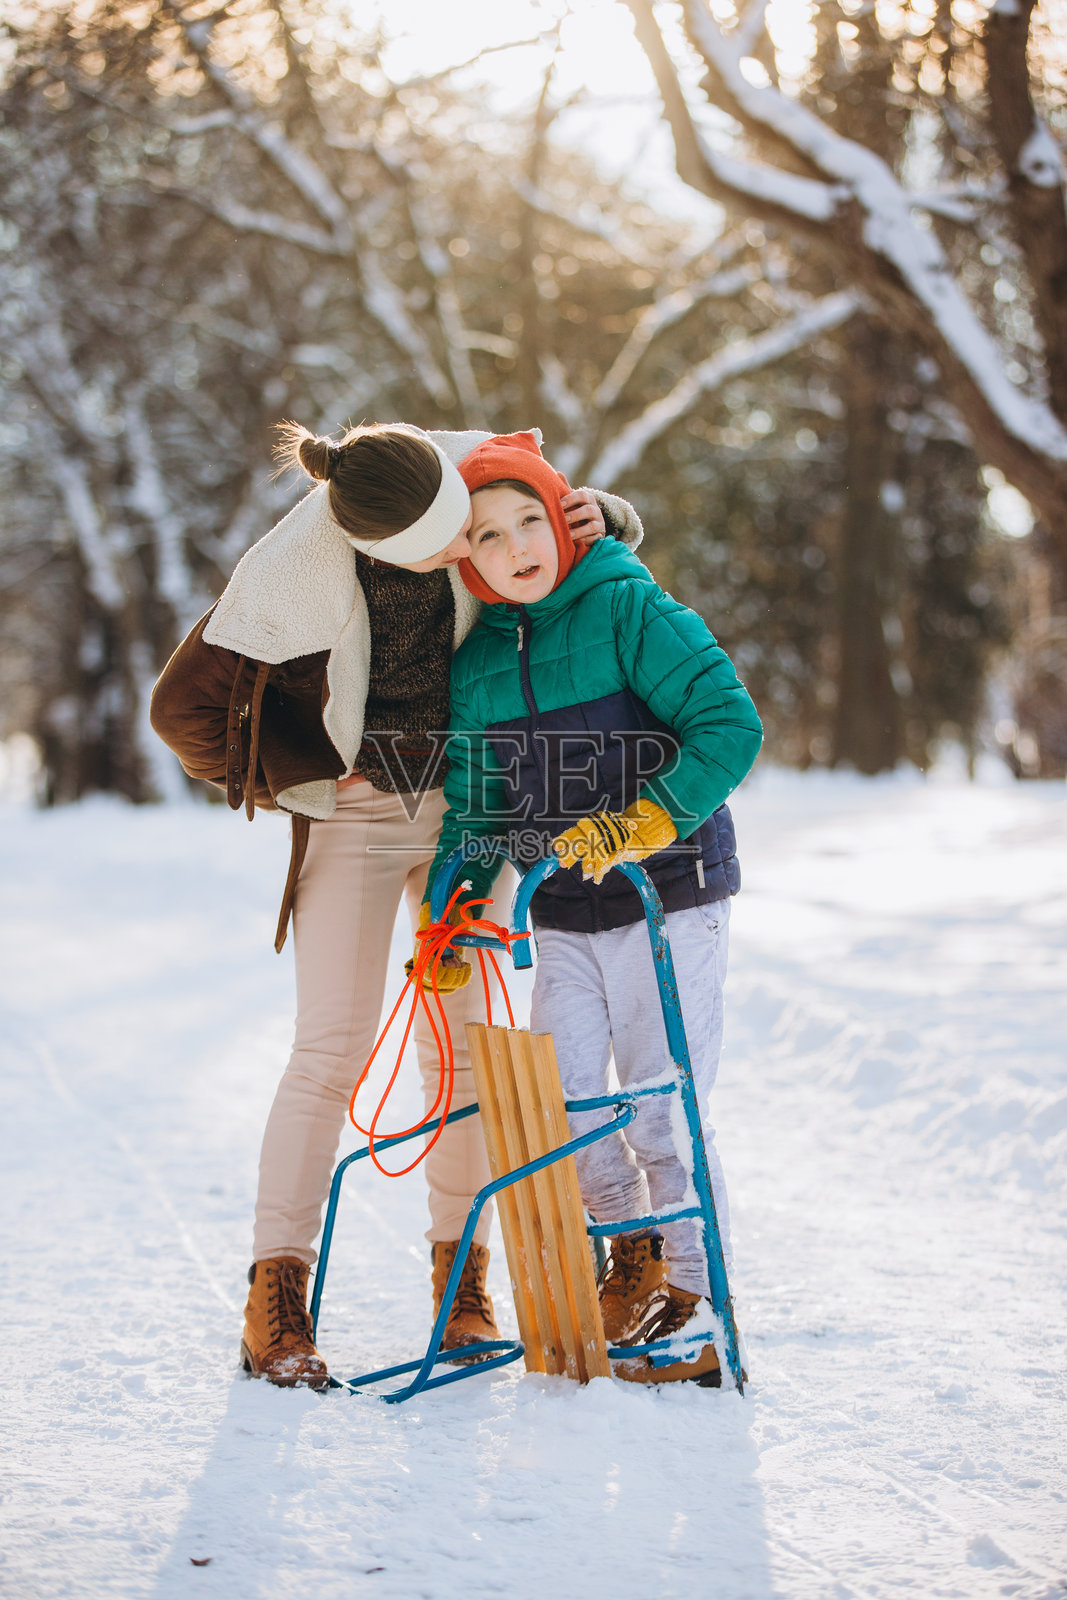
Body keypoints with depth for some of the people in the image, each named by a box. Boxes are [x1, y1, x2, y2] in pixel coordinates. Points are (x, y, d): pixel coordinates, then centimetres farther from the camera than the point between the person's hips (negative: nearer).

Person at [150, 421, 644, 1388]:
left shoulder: (474, 471, -16)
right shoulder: (294, 576, -27)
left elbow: (615, 528, 2)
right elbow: (184, 709, -14)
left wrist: (600, 517, -22)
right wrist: (300, 784, -6)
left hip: (469, 803, 3)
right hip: (354, 815, -3)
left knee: (463, 1040, 4)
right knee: (331, 1051, -9)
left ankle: (461, 1272, 15)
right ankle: (277, 1297, -2)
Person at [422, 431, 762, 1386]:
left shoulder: (630, 610, -12)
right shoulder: (476, 665, 5)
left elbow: (731, 725, -18)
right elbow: (476, 801, 14)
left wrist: (645, 821, -26)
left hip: (669, 899, -5)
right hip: (563, 913, 5)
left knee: (661, 1114, -4)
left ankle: (699, 1308, 13)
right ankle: (635, 1243, 29)